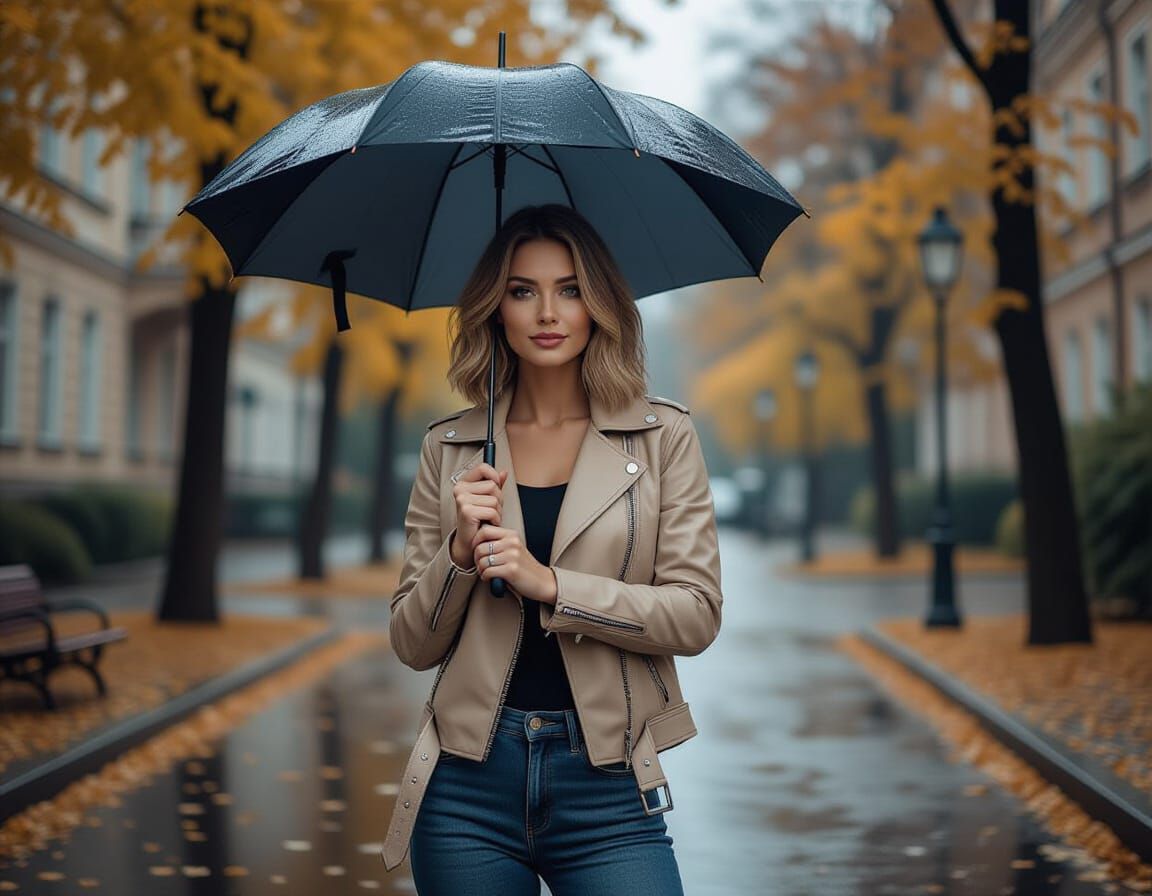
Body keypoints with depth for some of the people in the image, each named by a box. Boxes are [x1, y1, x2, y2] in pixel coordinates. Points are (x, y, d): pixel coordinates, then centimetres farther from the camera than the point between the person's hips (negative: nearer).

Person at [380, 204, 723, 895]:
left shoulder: (664, 436, 2)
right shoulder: (449, 448, 6)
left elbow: (697, 616, -5)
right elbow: (412, 646, 6)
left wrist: (549, 584, -15)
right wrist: (460, 552, -12)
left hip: (606, 782, -1)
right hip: (469, 780, 2)